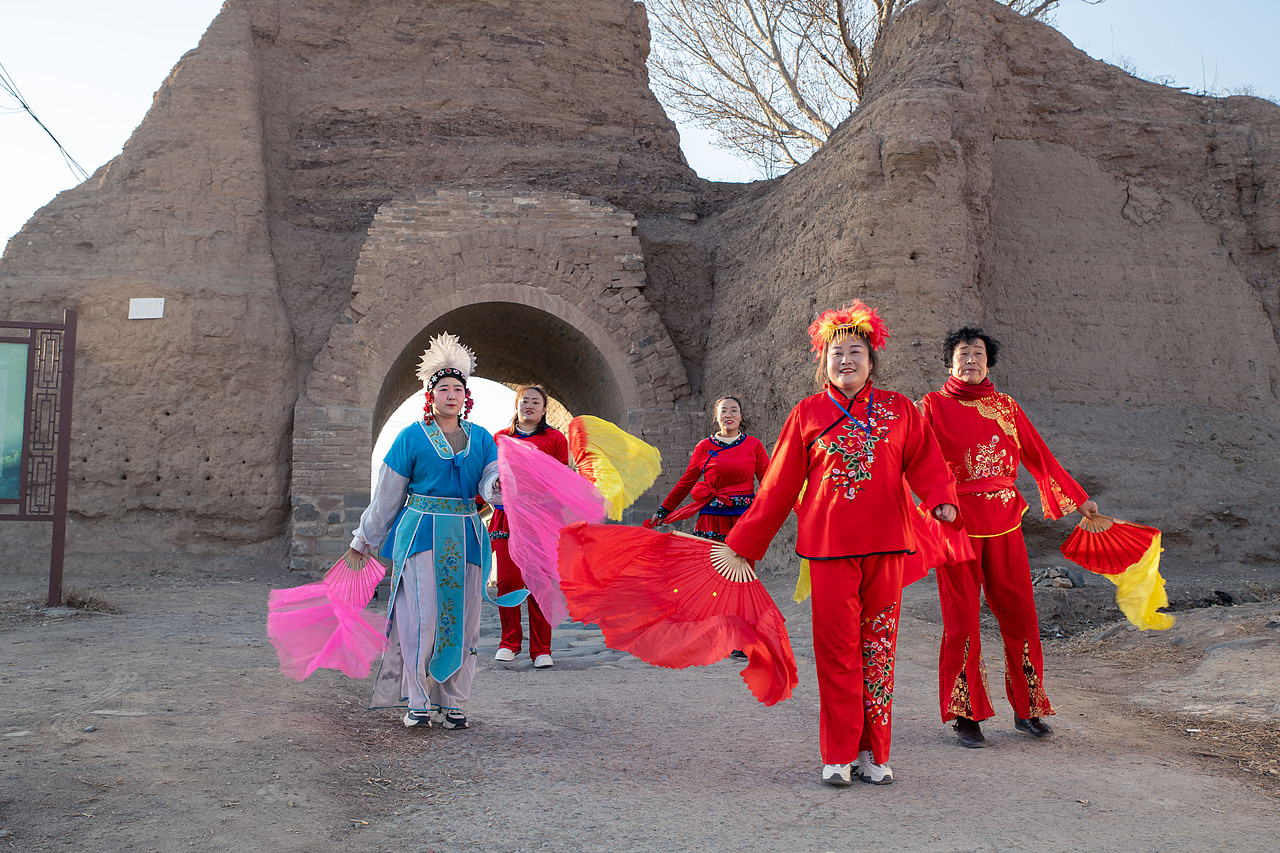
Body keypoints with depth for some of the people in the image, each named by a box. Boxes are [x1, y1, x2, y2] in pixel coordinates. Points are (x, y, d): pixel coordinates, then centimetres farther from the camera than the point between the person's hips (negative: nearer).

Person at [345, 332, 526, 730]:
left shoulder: (481, 438, 11)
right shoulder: (412, 437, 2)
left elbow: (492, 480, -2)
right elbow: (386, 495, 6)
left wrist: (501, 484, -27)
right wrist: (363, 541, 9)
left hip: (466, 536, 3)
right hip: (421, 533, -3)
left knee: (461, 617, 4)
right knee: (422, 615, -9)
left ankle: (453, 702, 14)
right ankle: (418, 701, 4)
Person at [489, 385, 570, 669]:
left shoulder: (555, 438, 10)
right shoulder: (500, 437, 16)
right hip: (507, 515, 2)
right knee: (507, 580, -2)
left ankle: (541, 650, 6)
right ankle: (510, 642, 15)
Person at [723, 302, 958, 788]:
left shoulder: (899, 410, 9)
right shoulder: (808, 413, 5)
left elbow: (925, 463, 6)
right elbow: (777, 487, 7)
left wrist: (940, 499, -17)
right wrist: (740, 546, 7)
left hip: (885, 546, 2)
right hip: (829, 547, -1)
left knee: (878, 649, 7)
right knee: (837, 650, 0)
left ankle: (874, 754, 20)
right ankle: (839, 756, 13)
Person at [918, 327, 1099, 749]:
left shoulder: (1006, 407, 12)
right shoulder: (934, 406, 1)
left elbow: (1039, 456, 18)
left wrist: (1077, 497, 21)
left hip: (1004, 522, 4)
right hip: (957, 521, -3)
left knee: (1019, 612, 5)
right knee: (962, 619, 1)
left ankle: (1026, 709, 21)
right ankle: (966, 716, 12)